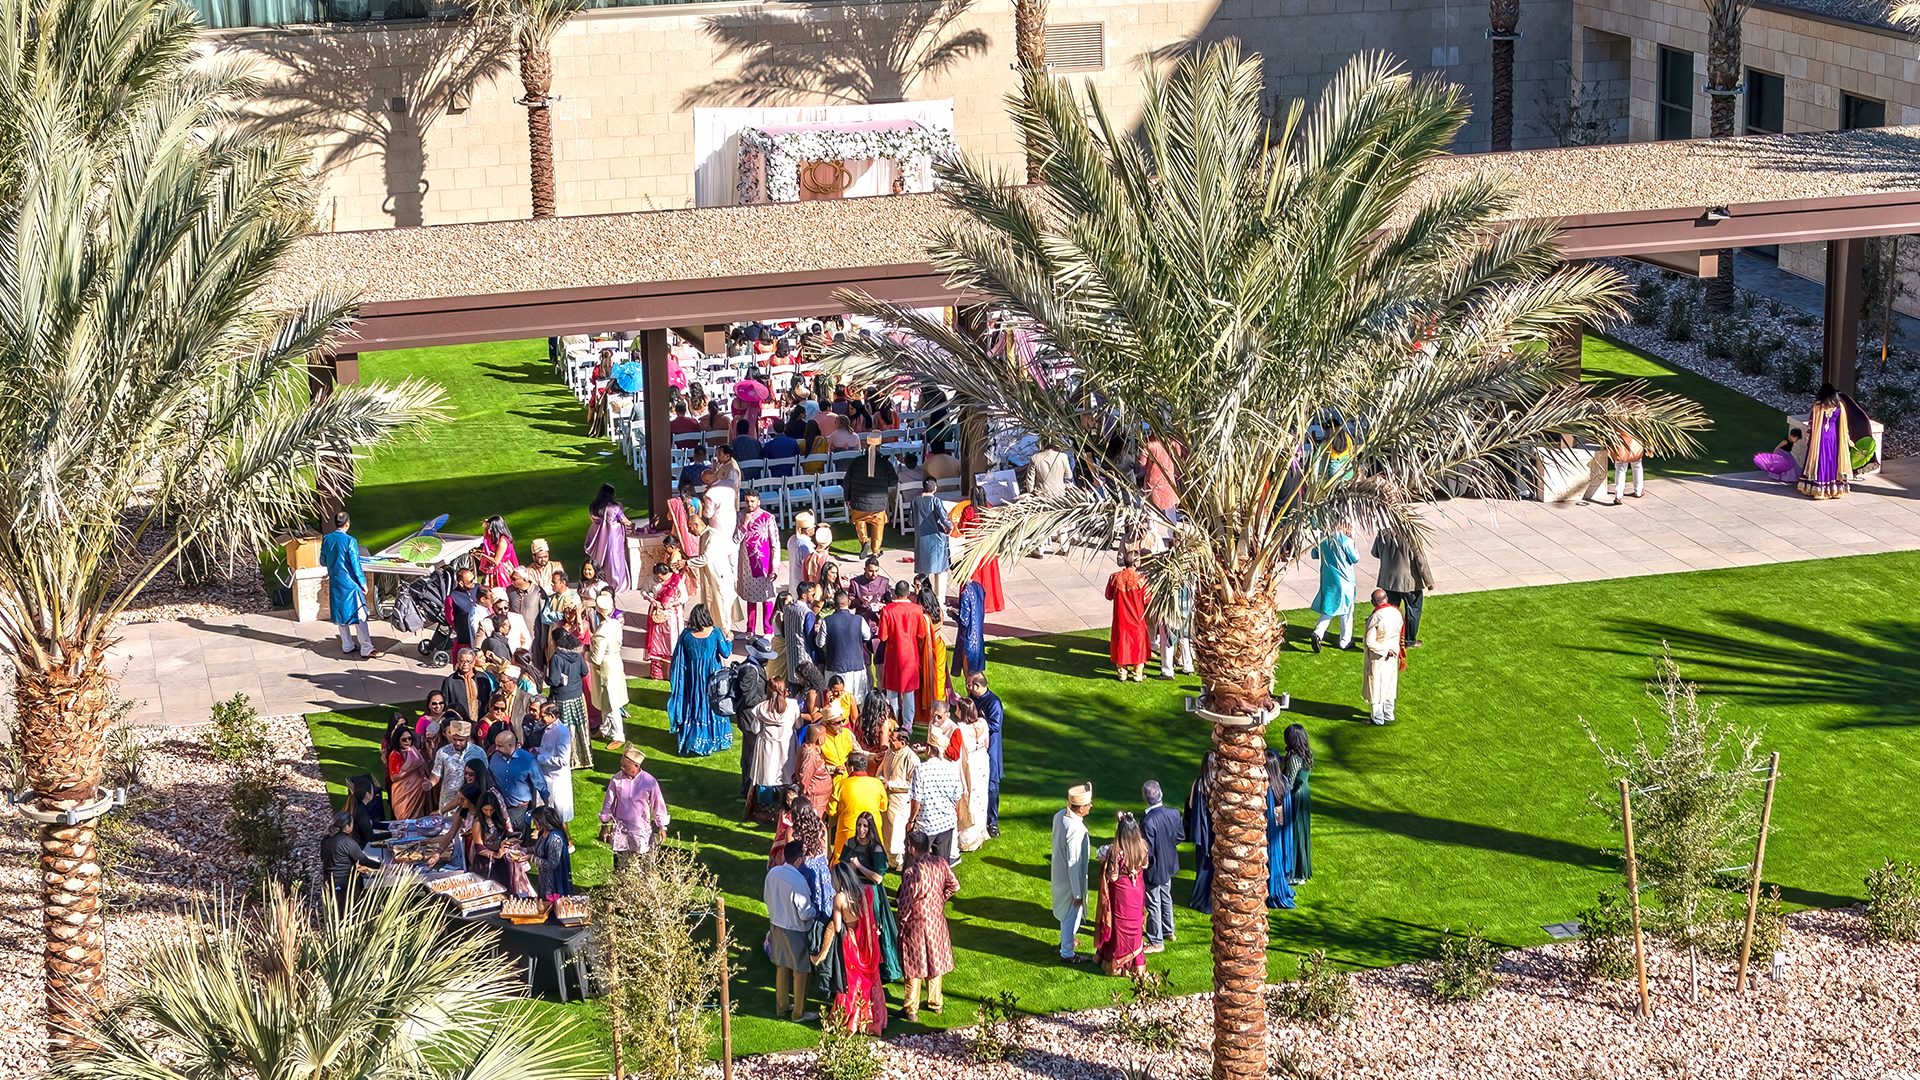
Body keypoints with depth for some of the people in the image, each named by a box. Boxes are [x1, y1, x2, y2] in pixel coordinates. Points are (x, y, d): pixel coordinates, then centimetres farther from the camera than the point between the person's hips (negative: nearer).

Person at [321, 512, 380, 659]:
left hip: (334, 584, 6)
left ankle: (347, 646, 22)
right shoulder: (350, 541, -16)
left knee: (341, 614, 16)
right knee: (359, 615, -3)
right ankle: (366, 649, -5)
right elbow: (355, 564, -15)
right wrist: (363, 583, -5)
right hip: (350, 583, -6)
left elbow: (323, 562, 11)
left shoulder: (326, 540, 1)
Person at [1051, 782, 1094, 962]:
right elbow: (1074, 864, -29)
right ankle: (1067, 952, 29)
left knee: (1067, 913, 29)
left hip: (1059, 872, 8)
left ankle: (1066, 941, 50)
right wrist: (1078, 893, -20)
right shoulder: (1075, 829, -35)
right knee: (1072, 915, 12)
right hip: (1071, 879, -8)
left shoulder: (1060, 816, -9)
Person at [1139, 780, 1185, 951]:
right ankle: (1168, 931, 45)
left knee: (1154, 905, 9)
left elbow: (1147, 851, -28)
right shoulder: (1174, 813, -13)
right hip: (1169, 865, 7)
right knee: (1166, 898, 27)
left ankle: (1156, 942, 23)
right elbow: (1181, 836, 2)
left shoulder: (1148, 821, -33)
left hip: (1154, 868, -7)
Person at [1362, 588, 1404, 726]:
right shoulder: (1396, 613, -7)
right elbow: (1401, 635, 6)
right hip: (1392, 658, 6)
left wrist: (1385, 651, -15)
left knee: (1377, 687, 8)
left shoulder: (1375, 618, -27)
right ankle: (1389, 714, 32)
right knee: (1389, 684, 21)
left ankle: (1377, 718, 19)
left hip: (1378, 658, -6)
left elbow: (1370, 642, -26)